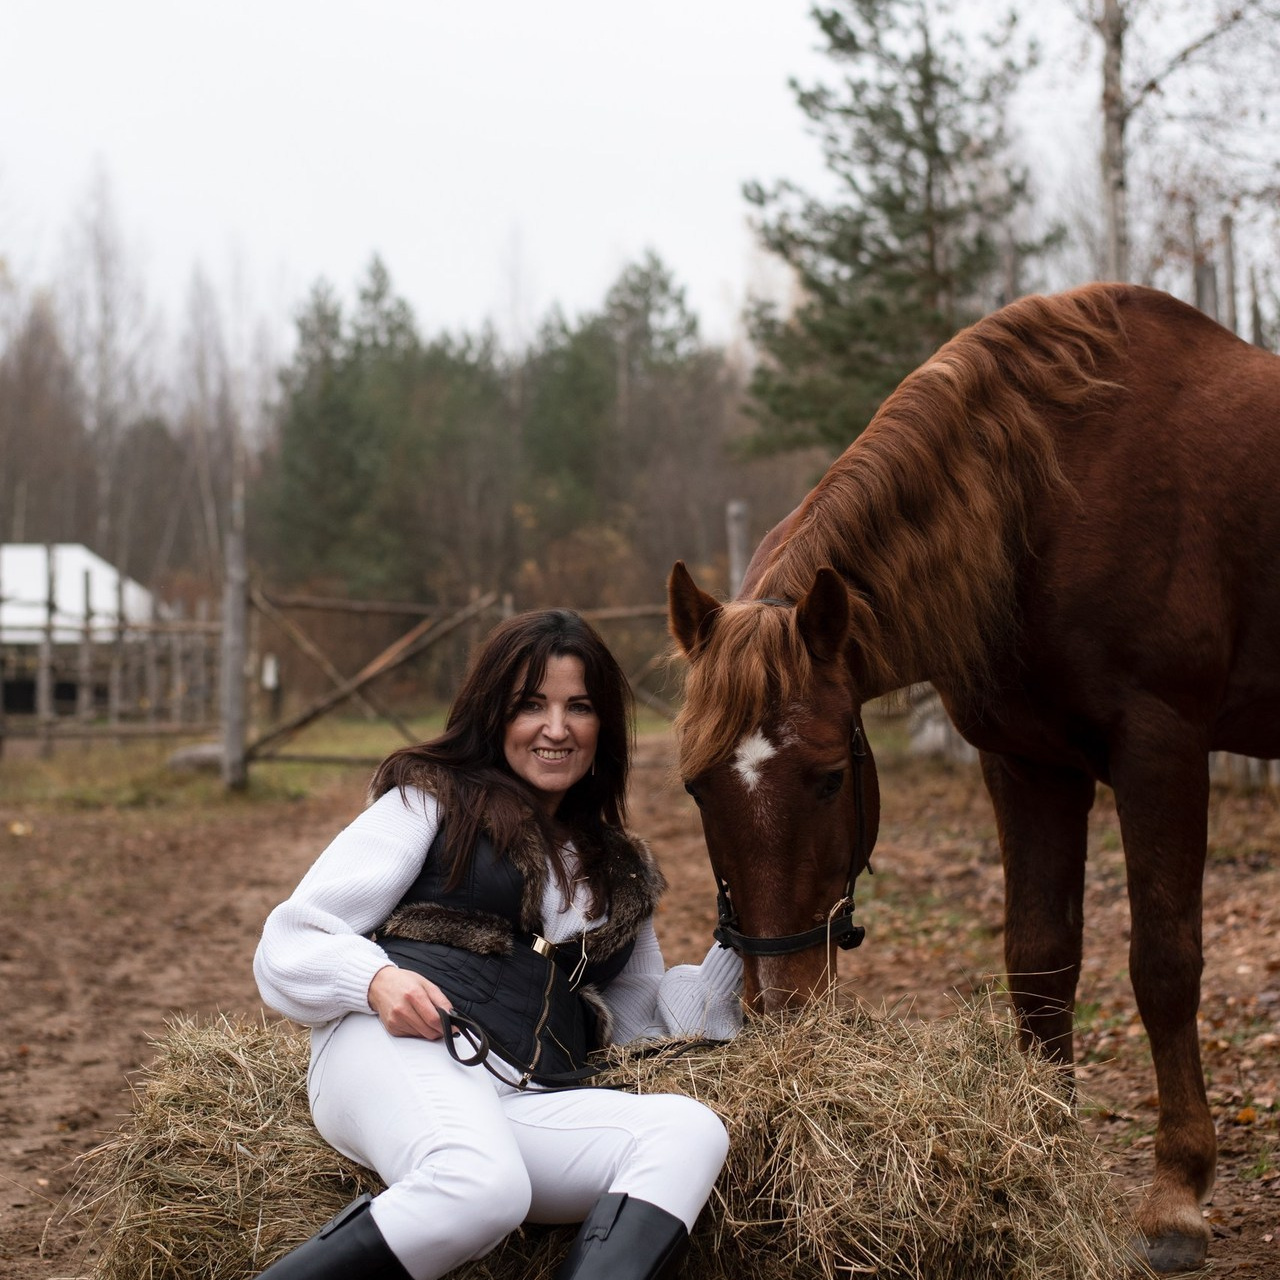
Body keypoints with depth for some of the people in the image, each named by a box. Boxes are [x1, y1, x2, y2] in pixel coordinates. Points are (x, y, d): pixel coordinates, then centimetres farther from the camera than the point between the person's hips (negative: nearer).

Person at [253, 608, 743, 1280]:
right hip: (398, 1054, -4)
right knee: (483, 1186, -40)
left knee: (692, 1131, -29)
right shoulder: (432, 800, 16)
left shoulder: (619, 870, 31)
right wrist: (376, 978, -13)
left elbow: (649, 1021, 31)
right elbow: (293, 942, 9)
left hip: (532, 1100, 5)